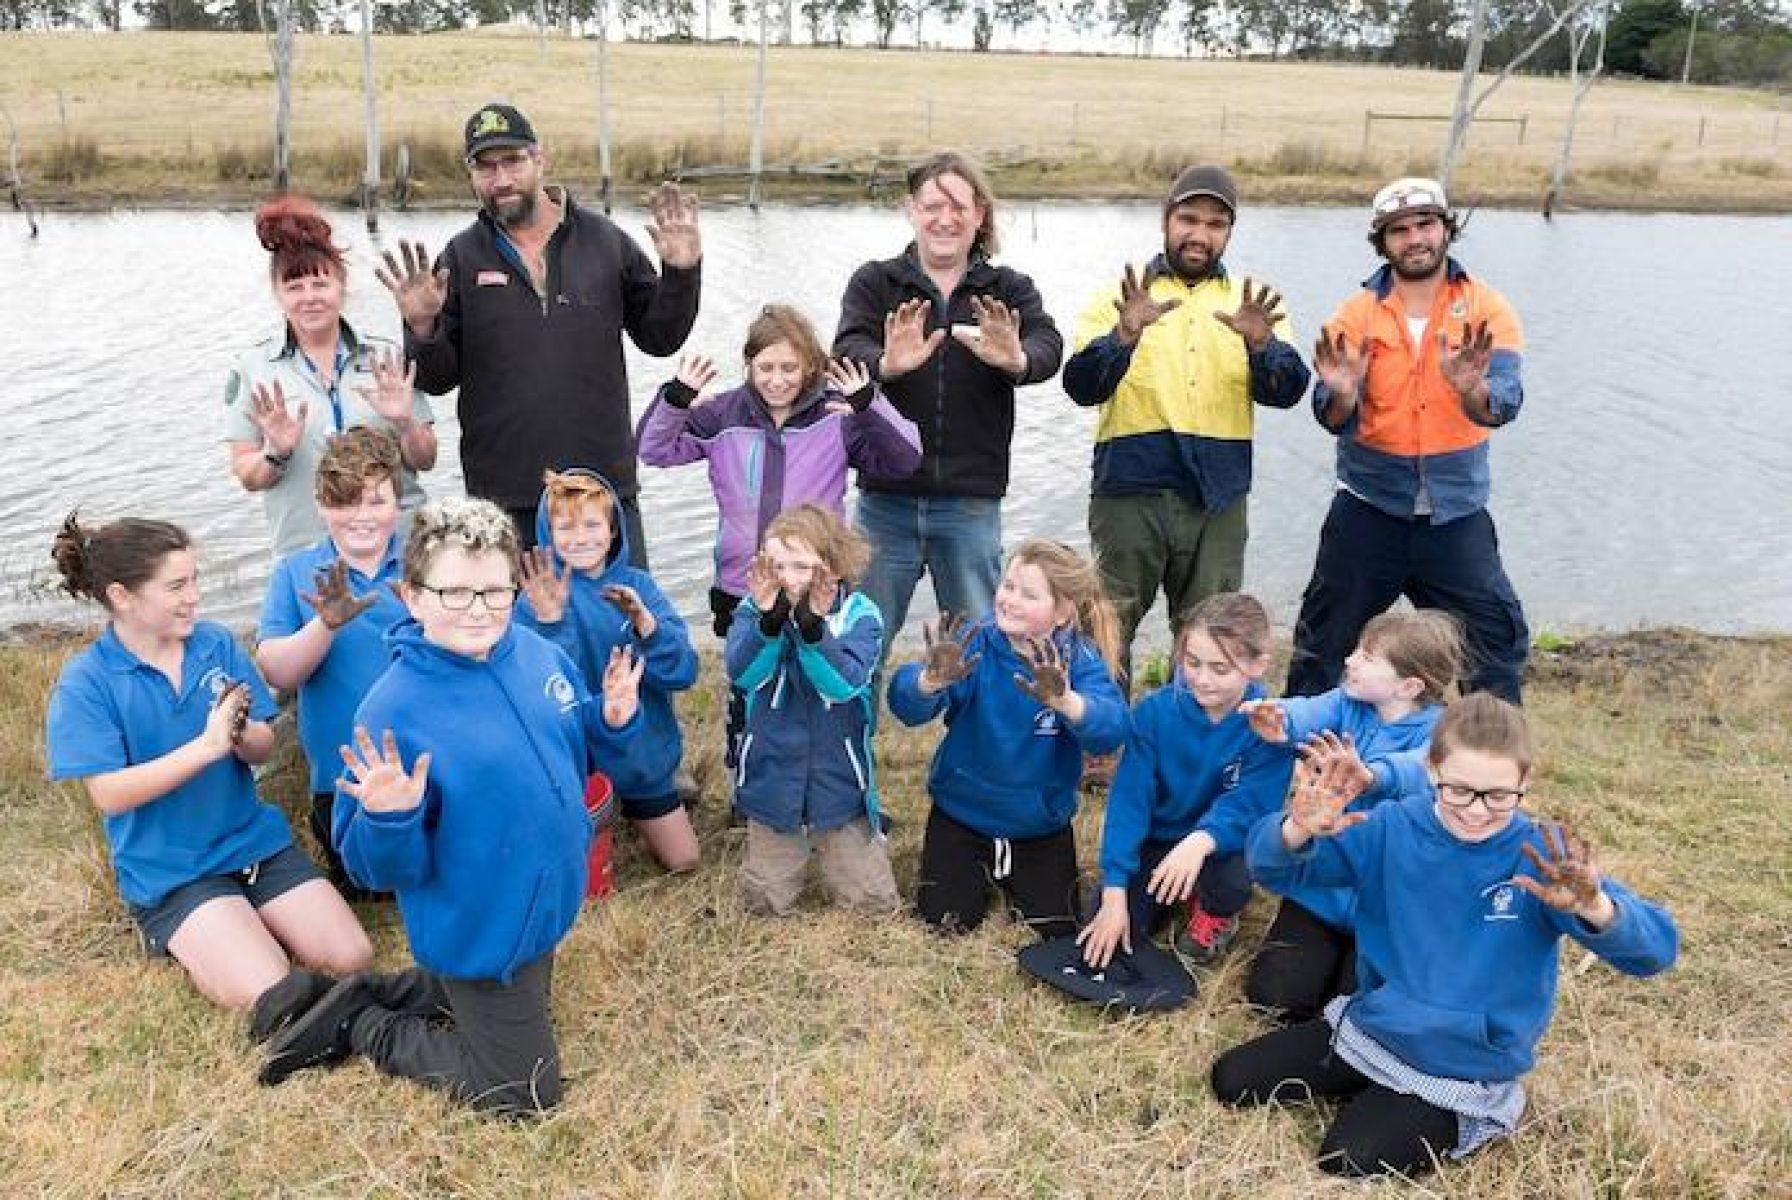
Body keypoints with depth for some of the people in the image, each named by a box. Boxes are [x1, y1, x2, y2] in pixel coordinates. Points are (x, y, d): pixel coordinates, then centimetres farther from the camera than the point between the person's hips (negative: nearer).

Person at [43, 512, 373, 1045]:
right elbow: (110, 794, -17)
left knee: (352, 958, -8)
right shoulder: (86, 682, -11)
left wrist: (239, 735, -24)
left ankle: (245, 927, 15)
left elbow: (264, 747, 0)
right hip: (168, 870, -4)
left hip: (255, 839, 4)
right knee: (267, 991, -21)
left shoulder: (217, 643, -2)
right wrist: (207, 745, -27)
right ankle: (184, 943, 8)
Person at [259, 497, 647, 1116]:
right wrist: (390, 817, -42)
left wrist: (613, 721, -11)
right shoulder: (394, 709, -27)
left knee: (501, 1001, 31)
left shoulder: (537, 651, -8)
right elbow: (378, 869, -21)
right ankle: (361, 1027, 23)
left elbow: (572, 753, 9)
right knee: (524, 1092, 10)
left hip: (544, 904, 7)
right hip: (479, 931, -7)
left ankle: (365, 995, 40)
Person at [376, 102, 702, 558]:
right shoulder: (462, 257, 3)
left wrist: (681, 273, -6)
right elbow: (437, 379, 3)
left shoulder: (604, 239, 5)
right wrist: (422, 328, -17)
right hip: (502, 496, 0)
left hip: (606, 486, 1)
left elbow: (660, 338, 9)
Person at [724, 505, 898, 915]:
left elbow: (844, 684, -25)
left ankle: (869, 837, 38)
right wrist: (769, 619, -37)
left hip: (838, 781, -1)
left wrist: (812, 625, -38)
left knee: (877, 903, 7)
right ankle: (790, 851, 43)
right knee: (764, 903, 12)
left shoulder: (859, 614, -11)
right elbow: (742, 674, -22)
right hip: (772, 781, 1)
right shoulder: (755, 609, -7)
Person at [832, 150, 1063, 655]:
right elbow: (848, 349, -13)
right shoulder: (874, 283, 5)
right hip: (886, 497, 0)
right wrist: (887, 364, -36)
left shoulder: (1009, 290, 6)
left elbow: (1048, 346, -12)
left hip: (972, 503, 1)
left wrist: (1016, 359, -37)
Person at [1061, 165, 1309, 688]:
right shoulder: (1120, 296, 6)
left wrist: (1262, 343, -22)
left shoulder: (1250, 303, 12)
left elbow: (1285, 391, -2)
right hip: (1129, 492, -2)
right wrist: (1126, 334, -26)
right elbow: (1082, 387, -8)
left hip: (1217, 499, 3)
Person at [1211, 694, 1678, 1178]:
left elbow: (1657, 949, -25)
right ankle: (1372, 1089, 19)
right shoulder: (1392, 829, -13)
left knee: (1348, 1159, -20)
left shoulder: (1541, 855, -17)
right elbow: (1271, 867, -16)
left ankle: (1470, 1113, 7)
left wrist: (1596, 910, -50)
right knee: (1231, 1081, 1)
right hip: (1372, 1025, 4)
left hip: (1466, 1062, -3)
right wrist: (1298, 831, -42)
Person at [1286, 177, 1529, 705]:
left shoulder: (1487, 310, -3)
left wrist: (1471, 389, -40)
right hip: (1369, 509, 1)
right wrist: (1340, 394, -35)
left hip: (1456, 513, 0)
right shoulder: (1356, 314, -2)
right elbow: (1336, 420, -12)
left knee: (1500, 642, 0)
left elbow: (1504, 402, -18)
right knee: (1322, 643, 9)